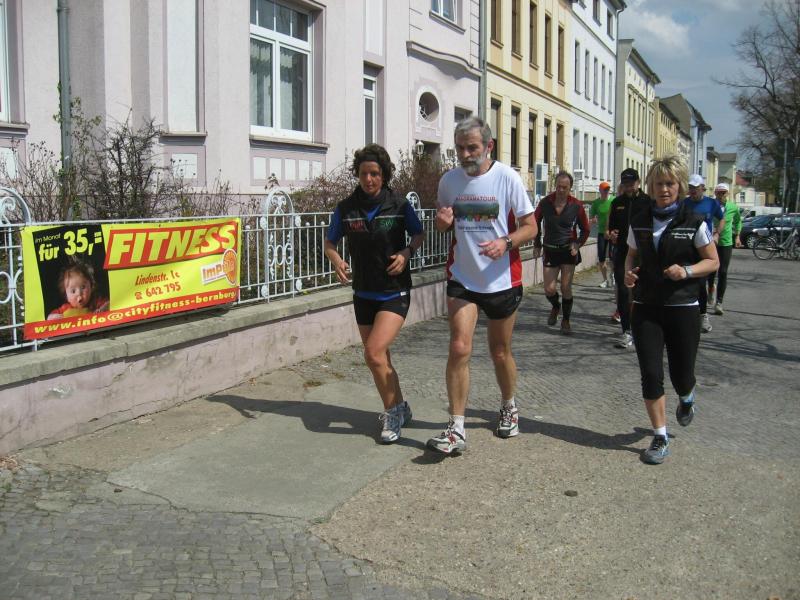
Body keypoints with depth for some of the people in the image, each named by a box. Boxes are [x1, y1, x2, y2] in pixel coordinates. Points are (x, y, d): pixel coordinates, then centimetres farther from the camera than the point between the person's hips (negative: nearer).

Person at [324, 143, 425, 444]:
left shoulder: (399, 204, -7)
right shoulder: (345, 208, -2)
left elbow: (419, 234, 7)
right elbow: (330, 242, 10)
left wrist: (407, 252, -14)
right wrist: (336, 261, -11)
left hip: (395, 292, -4)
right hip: (363, 293, 4)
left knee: (374, 352, -18)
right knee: (378, 356, 13)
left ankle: (392, 411, 3)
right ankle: (399, 408, 35)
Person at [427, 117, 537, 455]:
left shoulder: (507, 178, -8)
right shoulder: (449, 180, 2)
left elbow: (530, 227, -5)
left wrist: (505, 242, -25)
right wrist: (442, 221, -10)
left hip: (502, 280, -1)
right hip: (462, 279, 2)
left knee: (500, 352, 12)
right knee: (459, 348, -11)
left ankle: (509, 407, 39)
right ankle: (456, 430, -7)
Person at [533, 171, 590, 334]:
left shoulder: (576, 205, -6)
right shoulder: (545, 202, -4)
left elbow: (585, 230, 6)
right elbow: (536, 223, 12)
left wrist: (578, 244, -10)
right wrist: (537, 245, 7)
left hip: (568, 250, -1)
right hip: (549, 250, 1)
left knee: (566, 288, -4)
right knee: (549, 289, -2)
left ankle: (565, 321, 14)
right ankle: (555, 307, 33)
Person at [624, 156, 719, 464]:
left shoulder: (694, 222, -6)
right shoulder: (639, 221, 3)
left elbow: (713, 261, 0)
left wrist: (686, 271, -18)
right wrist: (628, 273, -5)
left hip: (682, 308, -2)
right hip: (646, 308, 2)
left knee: (681, 376, 6)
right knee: (650, 374, -3)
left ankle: (686, 399, 44)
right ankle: (660, 437, 10)